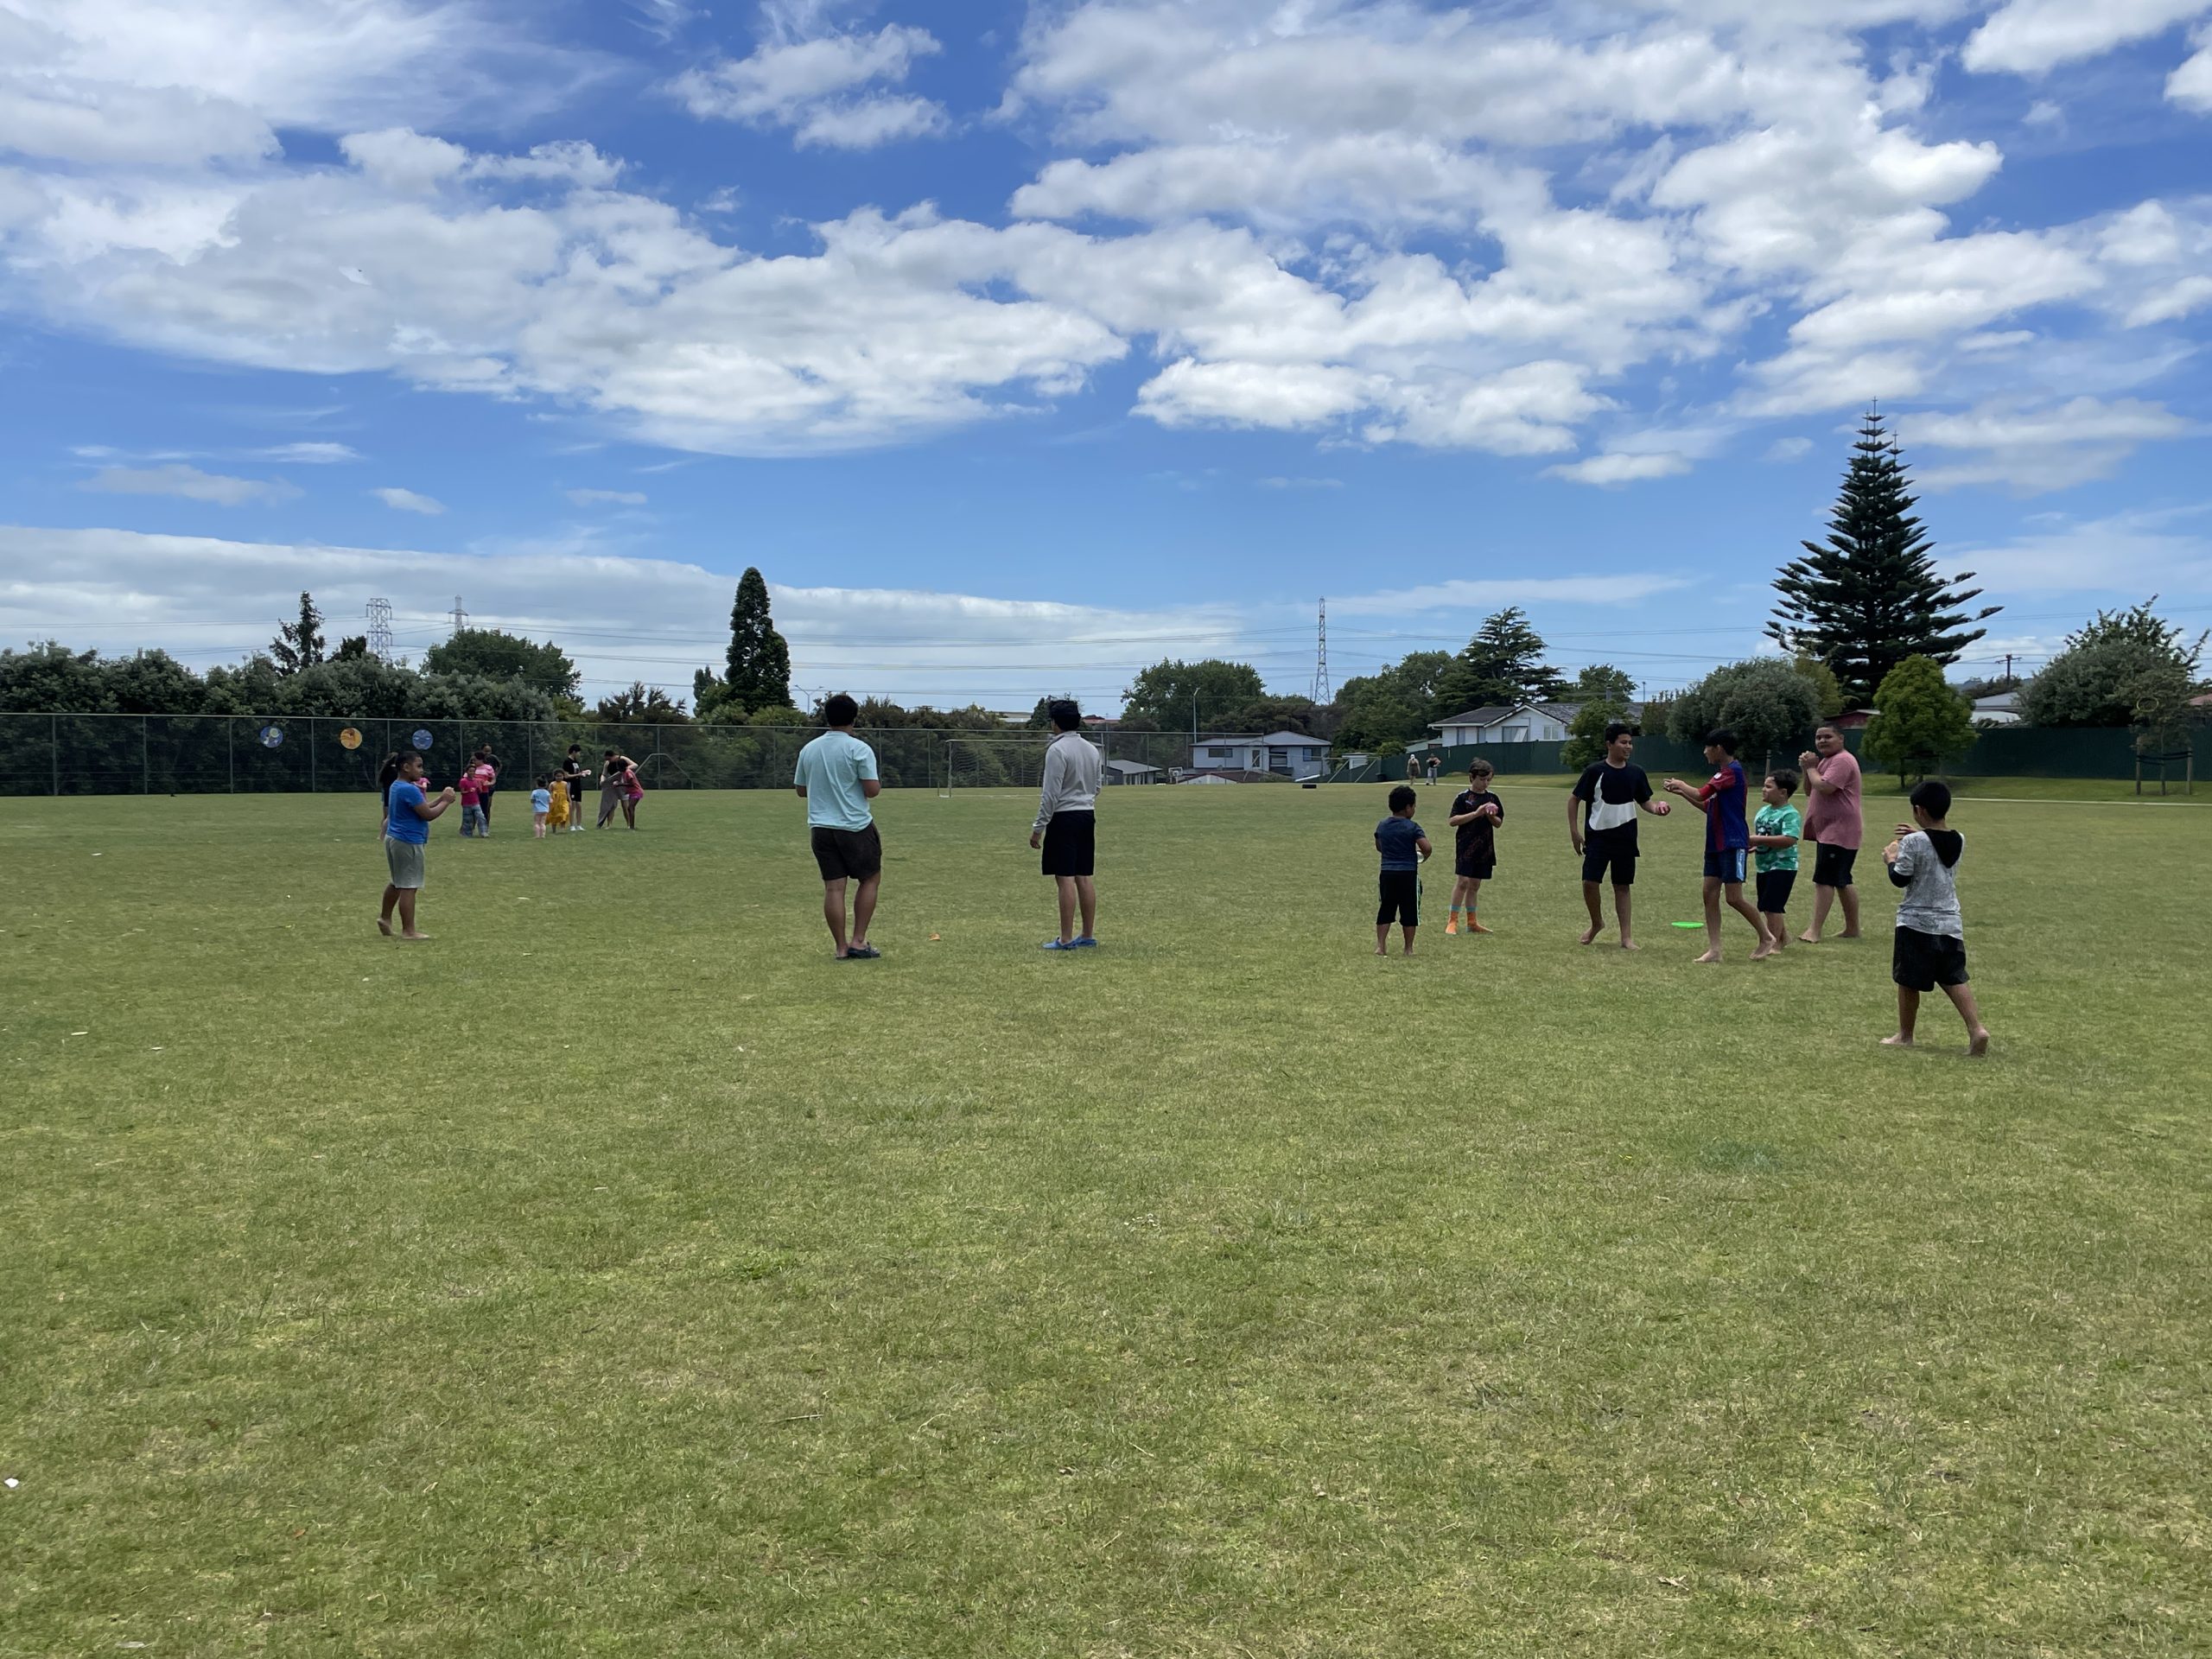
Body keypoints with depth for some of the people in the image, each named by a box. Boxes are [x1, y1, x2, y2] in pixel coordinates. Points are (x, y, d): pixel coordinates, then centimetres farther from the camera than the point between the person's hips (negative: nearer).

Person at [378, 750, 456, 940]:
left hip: (394, 839, 10)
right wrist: (446, 801, -7)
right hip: (408, 842, -10)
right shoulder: (409, 789, -20)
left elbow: (421, 808, 16)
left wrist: (440, 798, 8)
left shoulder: (396, 786, 12)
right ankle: (408, 931, -2)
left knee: (397, 883, 24)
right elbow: (428, 814, -19)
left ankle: (385, 917, 34)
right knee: (409, 887, -5)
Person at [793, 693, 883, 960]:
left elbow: (800, 790, 15)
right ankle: (858, 942, 7)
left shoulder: (809, 749, 7)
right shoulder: (859, 749, -10)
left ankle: (841, 948, 6)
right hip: (856, 827, -4)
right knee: (870, 880, 12)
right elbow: (872, 790, -14)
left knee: (833, 887, 5)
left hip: (820, 828, 4)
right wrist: (877, 783, 8)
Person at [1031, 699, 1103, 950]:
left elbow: (1051, 794, -16)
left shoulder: (1057, 750, -13)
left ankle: (1066, 939, -6)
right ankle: (1088, 935, 14)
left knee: (1065, 878, -7)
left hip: (1064, 818, -8)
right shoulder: (1092, 749, 12)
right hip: (1088, 815, 8)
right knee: (1083, 877, 11)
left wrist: (1038, 828, -12)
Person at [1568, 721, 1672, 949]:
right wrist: (1574, 831, -4)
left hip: (1625, 838, 3)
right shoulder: (1595, 770, -7)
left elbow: (1644, 801, 13)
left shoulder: (1636, 772, 4)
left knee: (1622, 886, 6)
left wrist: (1656, 808, -10)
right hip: (1597, 836, -3)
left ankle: (1626, 937, 12)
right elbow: (1574, 800, 0)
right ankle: (1597, 923, 18)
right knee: (1590, 882, -9)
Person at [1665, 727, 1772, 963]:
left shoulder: (1733, 771, -14)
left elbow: (1700, 795, -19)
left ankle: (1766, 938, 8)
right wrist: (1682, 793, 14)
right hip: (1716, 844, 10)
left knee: (1734, 897, -8)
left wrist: (1681, 784, -1)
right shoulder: (1724, 773, 17)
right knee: (1710, 894, 3)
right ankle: (1714, 950, 3)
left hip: (1733, 844, -10)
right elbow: (1709, 807, 22)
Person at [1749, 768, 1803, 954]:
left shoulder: (1790, 814, -17)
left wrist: (1758, 840, -29)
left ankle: (1774, 945, -3)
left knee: (1772, 906, -10)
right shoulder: (1763, 811, 10)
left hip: (1782, 866, -9)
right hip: (1764, 866, 9)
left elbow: (1789, 840, -29)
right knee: (1767, 907, 17)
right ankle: (1784, 937, 35)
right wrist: (1752, 846, -1)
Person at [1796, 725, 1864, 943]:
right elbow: (1810, 791, 18)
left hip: (1838, 832, -11)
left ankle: (1815, 931, -15)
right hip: (1827, 831, 11)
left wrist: (1811, 767, -12)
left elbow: (1824, 788, -27)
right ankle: (1852, 928, 22)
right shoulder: (1826, 761, 19)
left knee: (1823, 880, -13)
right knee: (1841, 881, 15)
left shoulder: (1842, 761, -15)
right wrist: (1806, 769, 2)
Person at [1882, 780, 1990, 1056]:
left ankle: (1904, 1035, 18)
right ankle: (1976, 1028, -8)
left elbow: (1899, 879, -11)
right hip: (1950, 924, 5)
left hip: (1916, 923, -5)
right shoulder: (1959, 841, 4)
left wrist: (1891, 859, 6)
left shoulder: (1913, 842, -15)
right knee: (1955, 979, 9)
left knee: (1908, 982, 7)